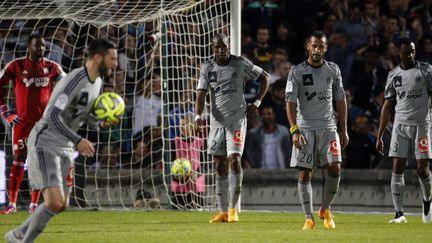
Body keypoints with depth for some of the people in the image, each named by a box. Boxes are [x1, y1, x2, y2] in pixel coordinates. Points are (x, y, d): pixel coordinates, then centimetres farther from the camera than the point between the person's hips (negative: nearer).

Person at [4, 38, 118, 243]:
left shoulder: (97, 83, 7)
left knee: (62, 205, 11)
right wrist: (78, 141, -32)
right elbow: (53, 116, -27)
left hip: (65, 148, 9)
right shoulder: (75, 80, -22)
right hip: (45, 144, -9)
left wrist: (100, 123, 0)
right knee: (54, 203, -20)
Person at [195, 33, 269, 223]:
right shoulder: (207, 68, 3)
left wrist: (257, 102, 2)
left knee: (234, 160, -15)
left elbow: (265, 77, 10)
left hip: (237, 120, -3)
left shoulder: (241, 64, -2)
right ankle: (222, 212, 9)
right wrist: (198, 116, -22)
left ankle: (233, 208, -9)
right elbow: (201, 94, -4)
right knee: (220, 166, 4)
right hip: (217, 121, 3)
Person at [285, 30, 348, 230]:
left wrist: (344, 130, 9)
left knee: (334, 167, -13)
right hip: (305, 128, -2)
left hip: (328, 127, 2)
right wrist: (294, 130, -16)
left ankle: (325, 209, 6)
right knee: (304, 174, -3)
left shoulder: (333, 70, 8)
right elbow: (291, 103, -5)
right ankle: (308, 218, 3)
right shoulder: (297, 72, -1)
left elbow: (340, 100, 13)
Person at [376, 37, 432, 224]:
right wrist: (379, 136, 10)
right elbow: (388, 106, 13)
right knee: (397, 168, -6)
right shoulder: (393, 75, 9)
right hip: (400, 125, 3)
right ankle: (399, 213, -2)